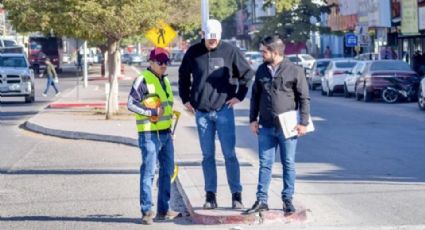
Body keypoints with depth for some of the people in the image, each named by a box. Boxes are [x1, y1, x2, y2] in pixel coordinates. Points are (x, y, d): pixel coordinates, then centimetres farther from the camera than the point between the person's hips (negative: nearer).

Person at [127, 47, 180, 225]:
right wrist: (153, 112, -17)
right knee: (148, 172, -6)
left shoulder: (165, 80, 16)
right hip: (149, 134, -8)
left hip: (166, 133, 8)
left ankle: (163, 210, 19)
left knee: (167, 171, 11)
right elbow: (131, 104, -15)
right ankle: (147, 211, -2)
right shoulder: (143, 80, -9)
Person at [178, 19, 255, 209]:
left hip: (224, 110, -2)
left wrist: (239, 96, 1)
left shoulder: (230, 51, -2)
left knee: (229, 154, -3)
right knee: (208, 156, 6)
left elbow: (247, 73, 7)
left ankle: (236, 195, 2)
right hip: (201, 112, 2)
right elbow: (183, 75, 18)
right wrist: (185, 98, 11)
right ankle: (210, 196, 11)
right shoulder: (193, 52, 4)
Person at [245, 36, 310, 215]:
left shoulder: (295, 71, -6)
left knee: (288, 164, 5)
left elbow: (304, 98, -3)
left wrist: (304, 122, -7)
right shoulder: (262, 70, 8)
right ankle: (261, 200, 7)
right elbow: (255, 96, 15)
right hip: (266, 127, 4)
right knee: (265, 164, 4)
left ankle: (287, 200, 14)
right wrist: (253, 119, 9)